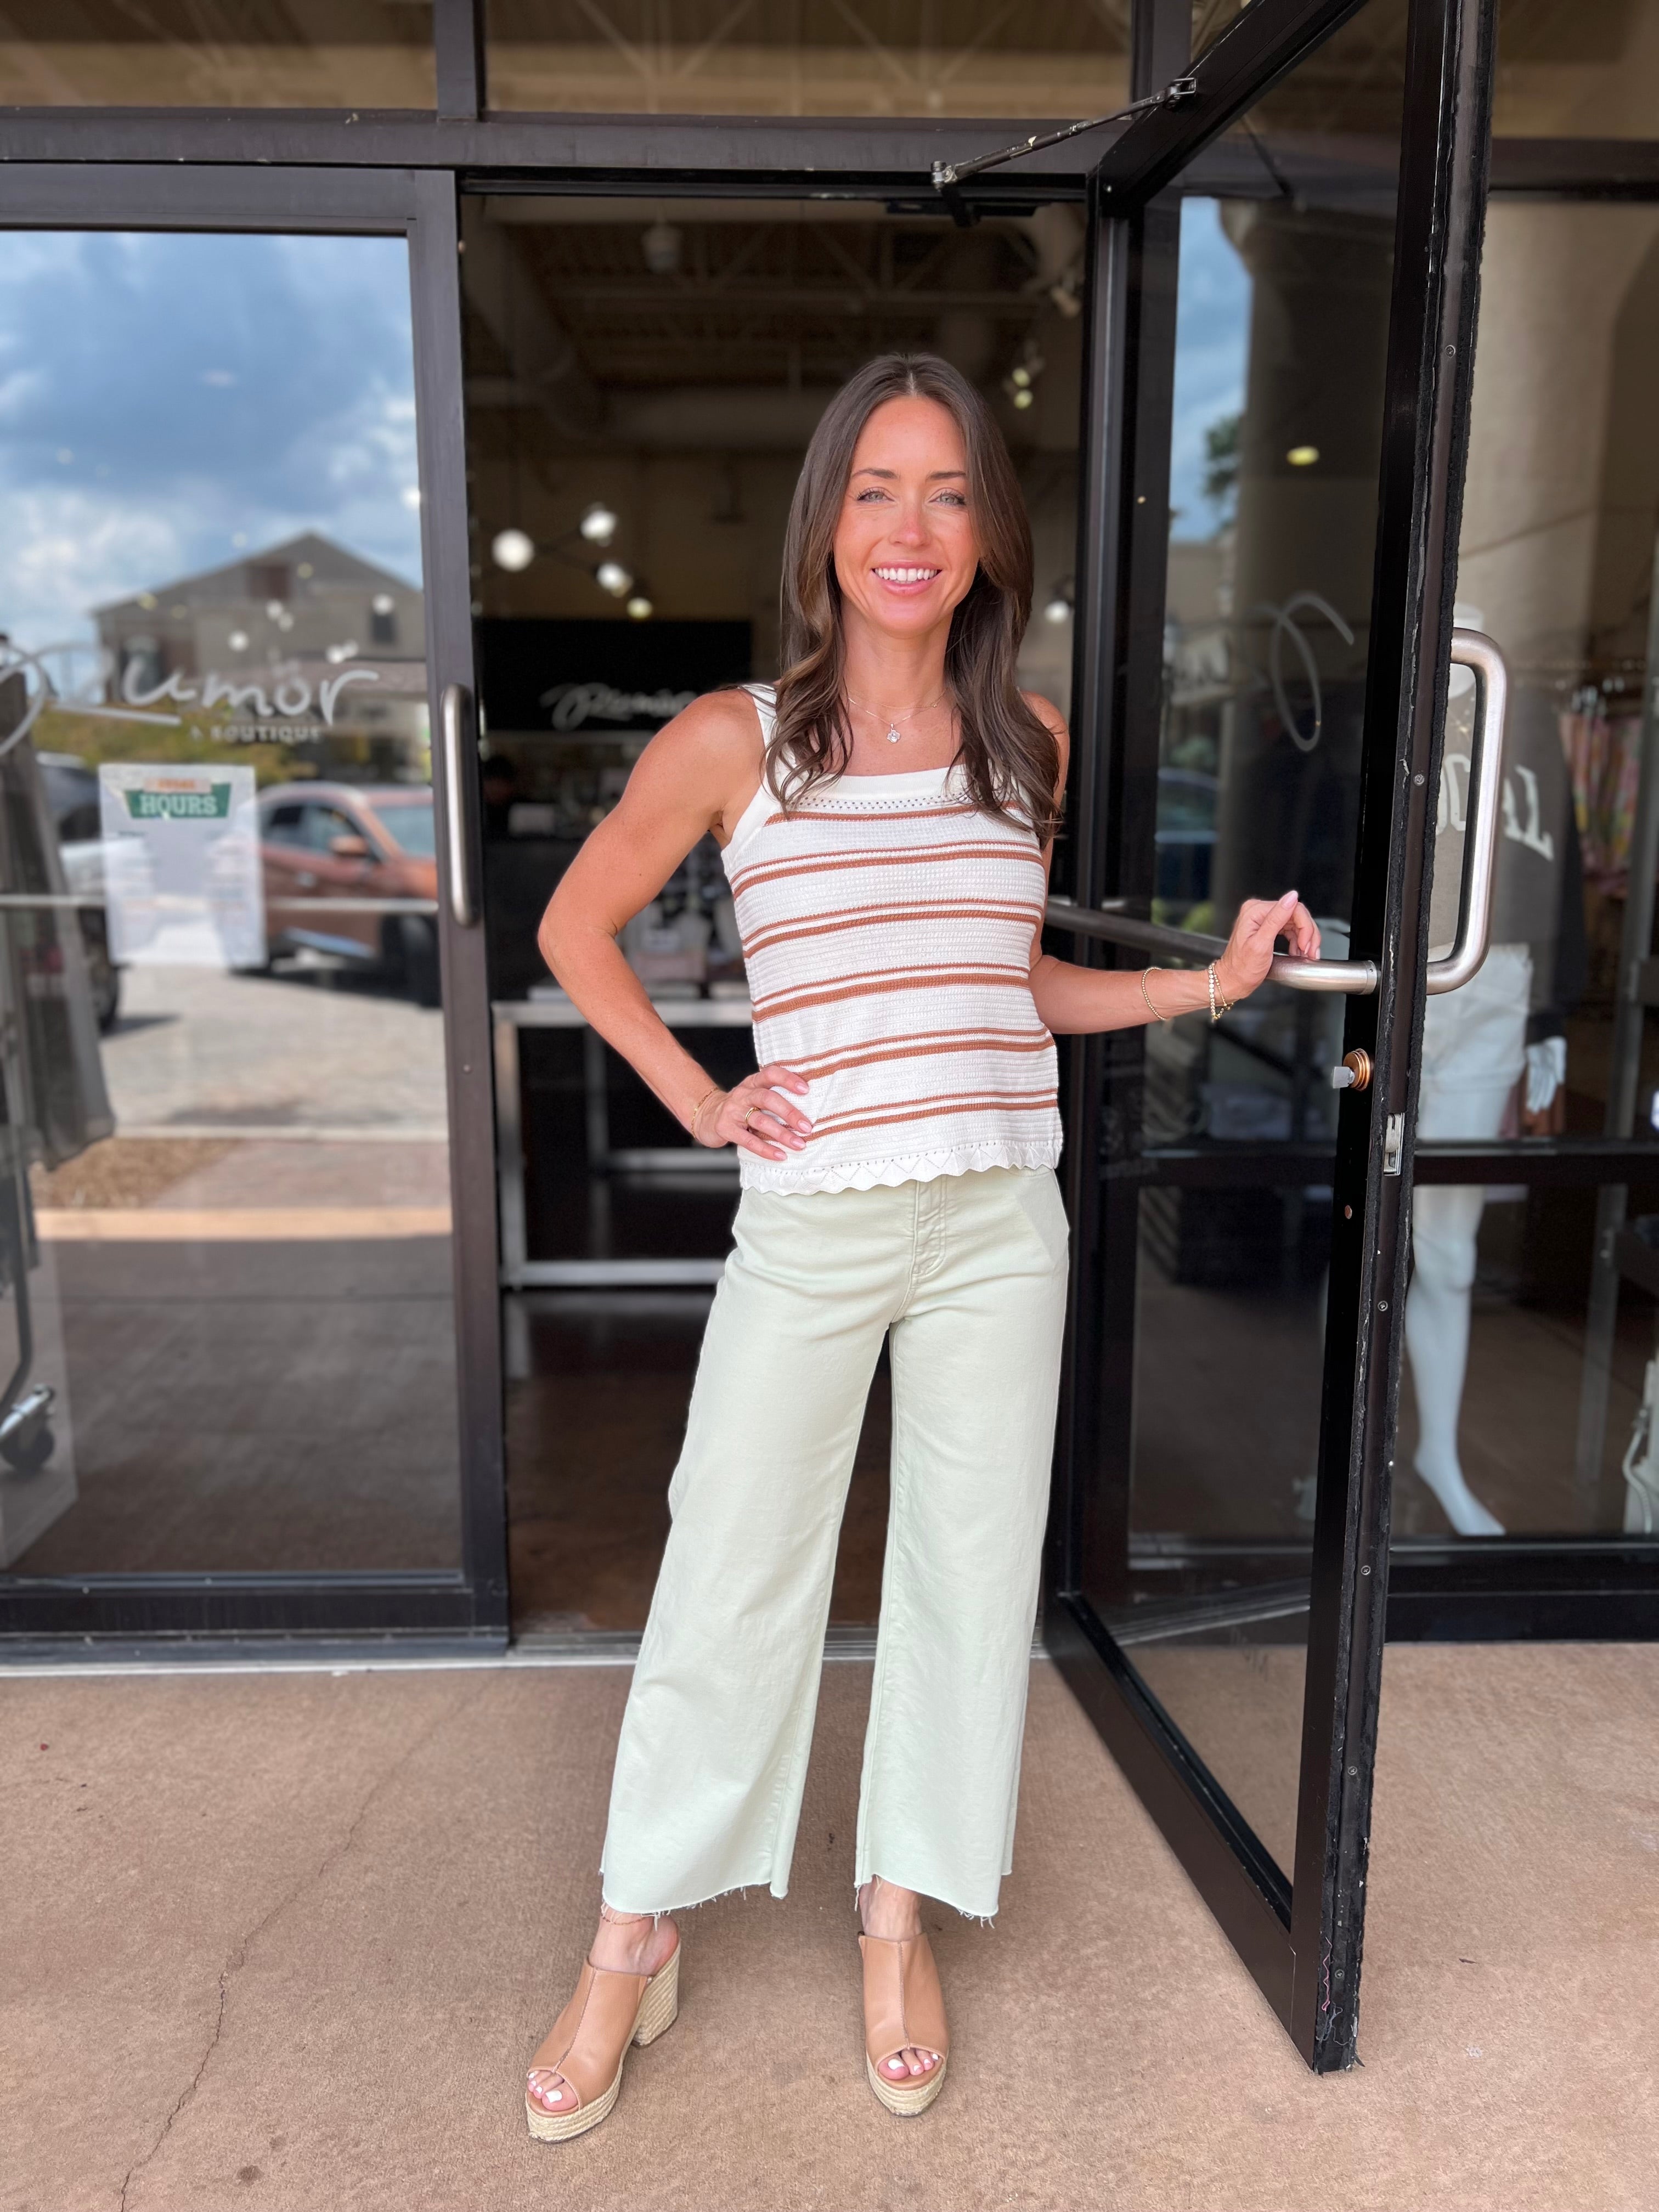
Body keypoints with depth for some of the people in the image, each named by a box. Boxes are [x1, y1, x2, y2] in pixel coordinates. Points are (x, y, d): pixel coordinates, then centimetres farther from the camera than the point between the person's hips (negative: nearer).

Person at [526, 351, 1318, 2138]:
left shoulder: (1028, 744, 6)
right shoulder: (731, 742, -4)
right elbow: (574, 930, 5)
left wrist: (1209, 981, 6)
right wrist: (695, 1097, -3)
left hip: (999, 1226, 3)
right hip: (809, 1231, -3)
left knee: (969, 1571, 12)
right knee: (730, 1582, 7)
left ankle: (899, 1919, 36)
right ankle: (633, 1944, 30)